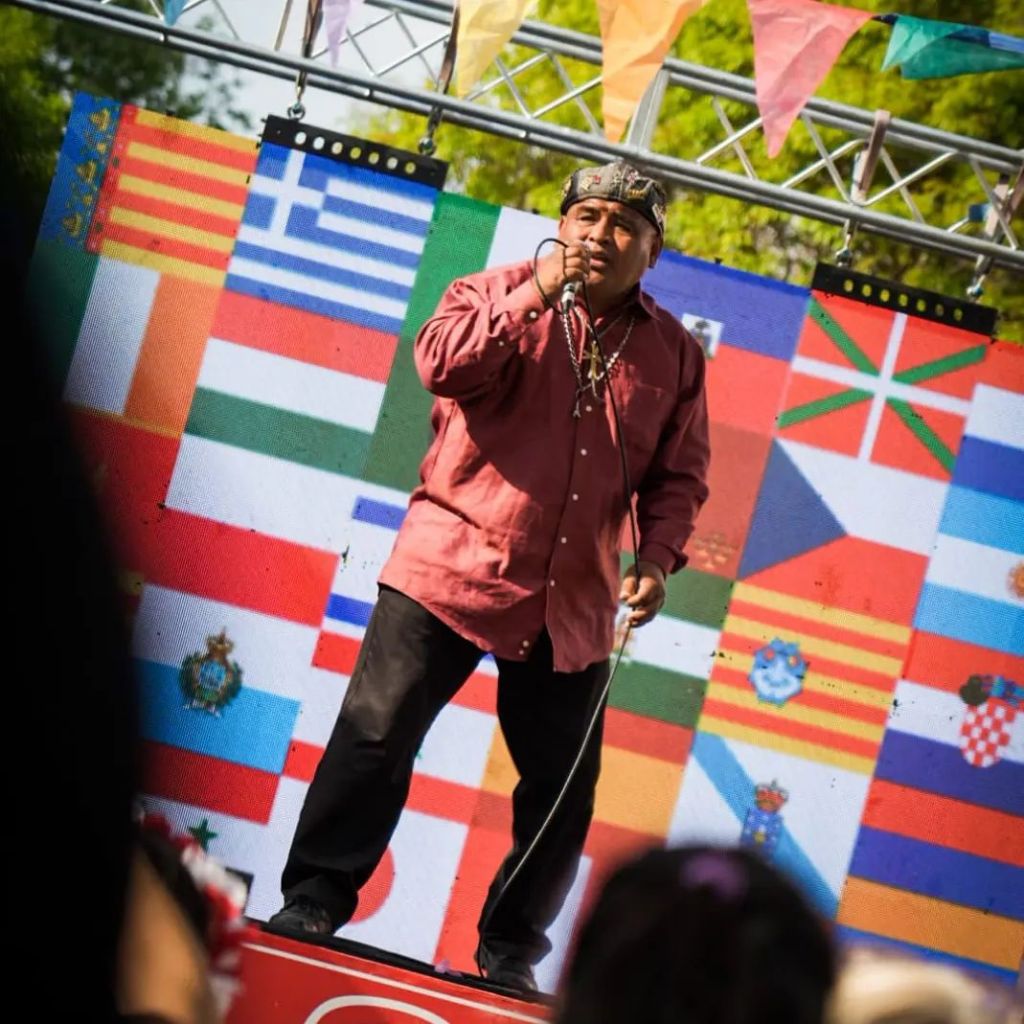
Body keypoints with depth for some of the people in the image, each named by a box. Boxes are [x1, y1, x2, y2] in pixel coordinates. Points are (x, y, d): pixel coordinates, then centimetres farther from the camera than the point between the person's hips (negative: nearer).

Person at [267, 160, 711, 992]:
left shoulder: (674, 353, 11)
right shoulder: (499, 294, 5)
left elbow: (680, 476, 12)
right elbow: (444, 362, -14)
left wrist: (656, 559, -3)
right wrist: (538, 291, -16)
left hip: (574, 603, 3)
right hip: (453, 567, -3)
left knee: (564, 784, 4)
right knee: (377, 732, -9)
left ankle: (511, 952, 17)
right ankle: (315, 901, 2)